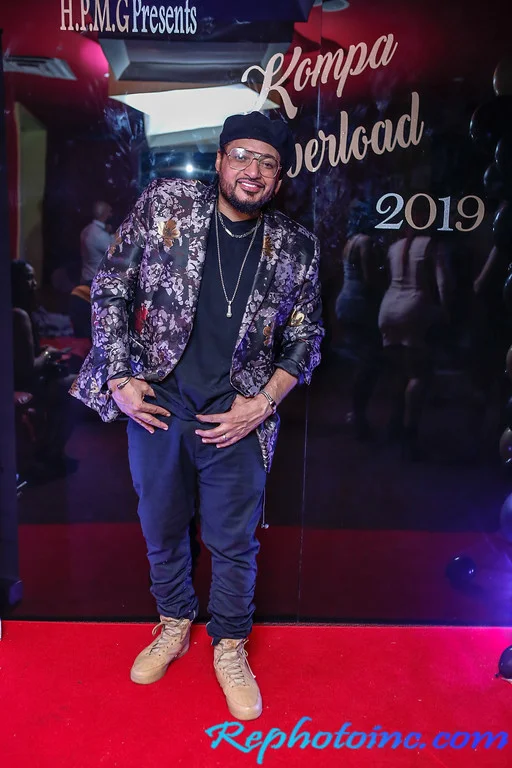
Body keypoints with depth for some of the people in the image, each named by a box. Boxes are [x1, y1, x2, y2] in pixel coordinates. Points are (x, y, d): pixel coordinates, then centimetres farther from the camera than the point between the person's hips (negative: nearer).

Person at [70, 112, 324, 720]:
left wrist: (263, 403, -7)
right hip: (156, 402, 1)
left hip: (236, 416, 0)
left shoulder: (295, 249, -1)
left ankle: (229, 647, 34)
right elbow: (111, 286, 0)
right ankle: (174, 626, 43)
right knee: (161, 528, 17)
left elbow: (305, 337, 5)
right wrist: (119, 377, -6)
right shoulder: (164, 203, -2)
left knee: (234, 541, 9)